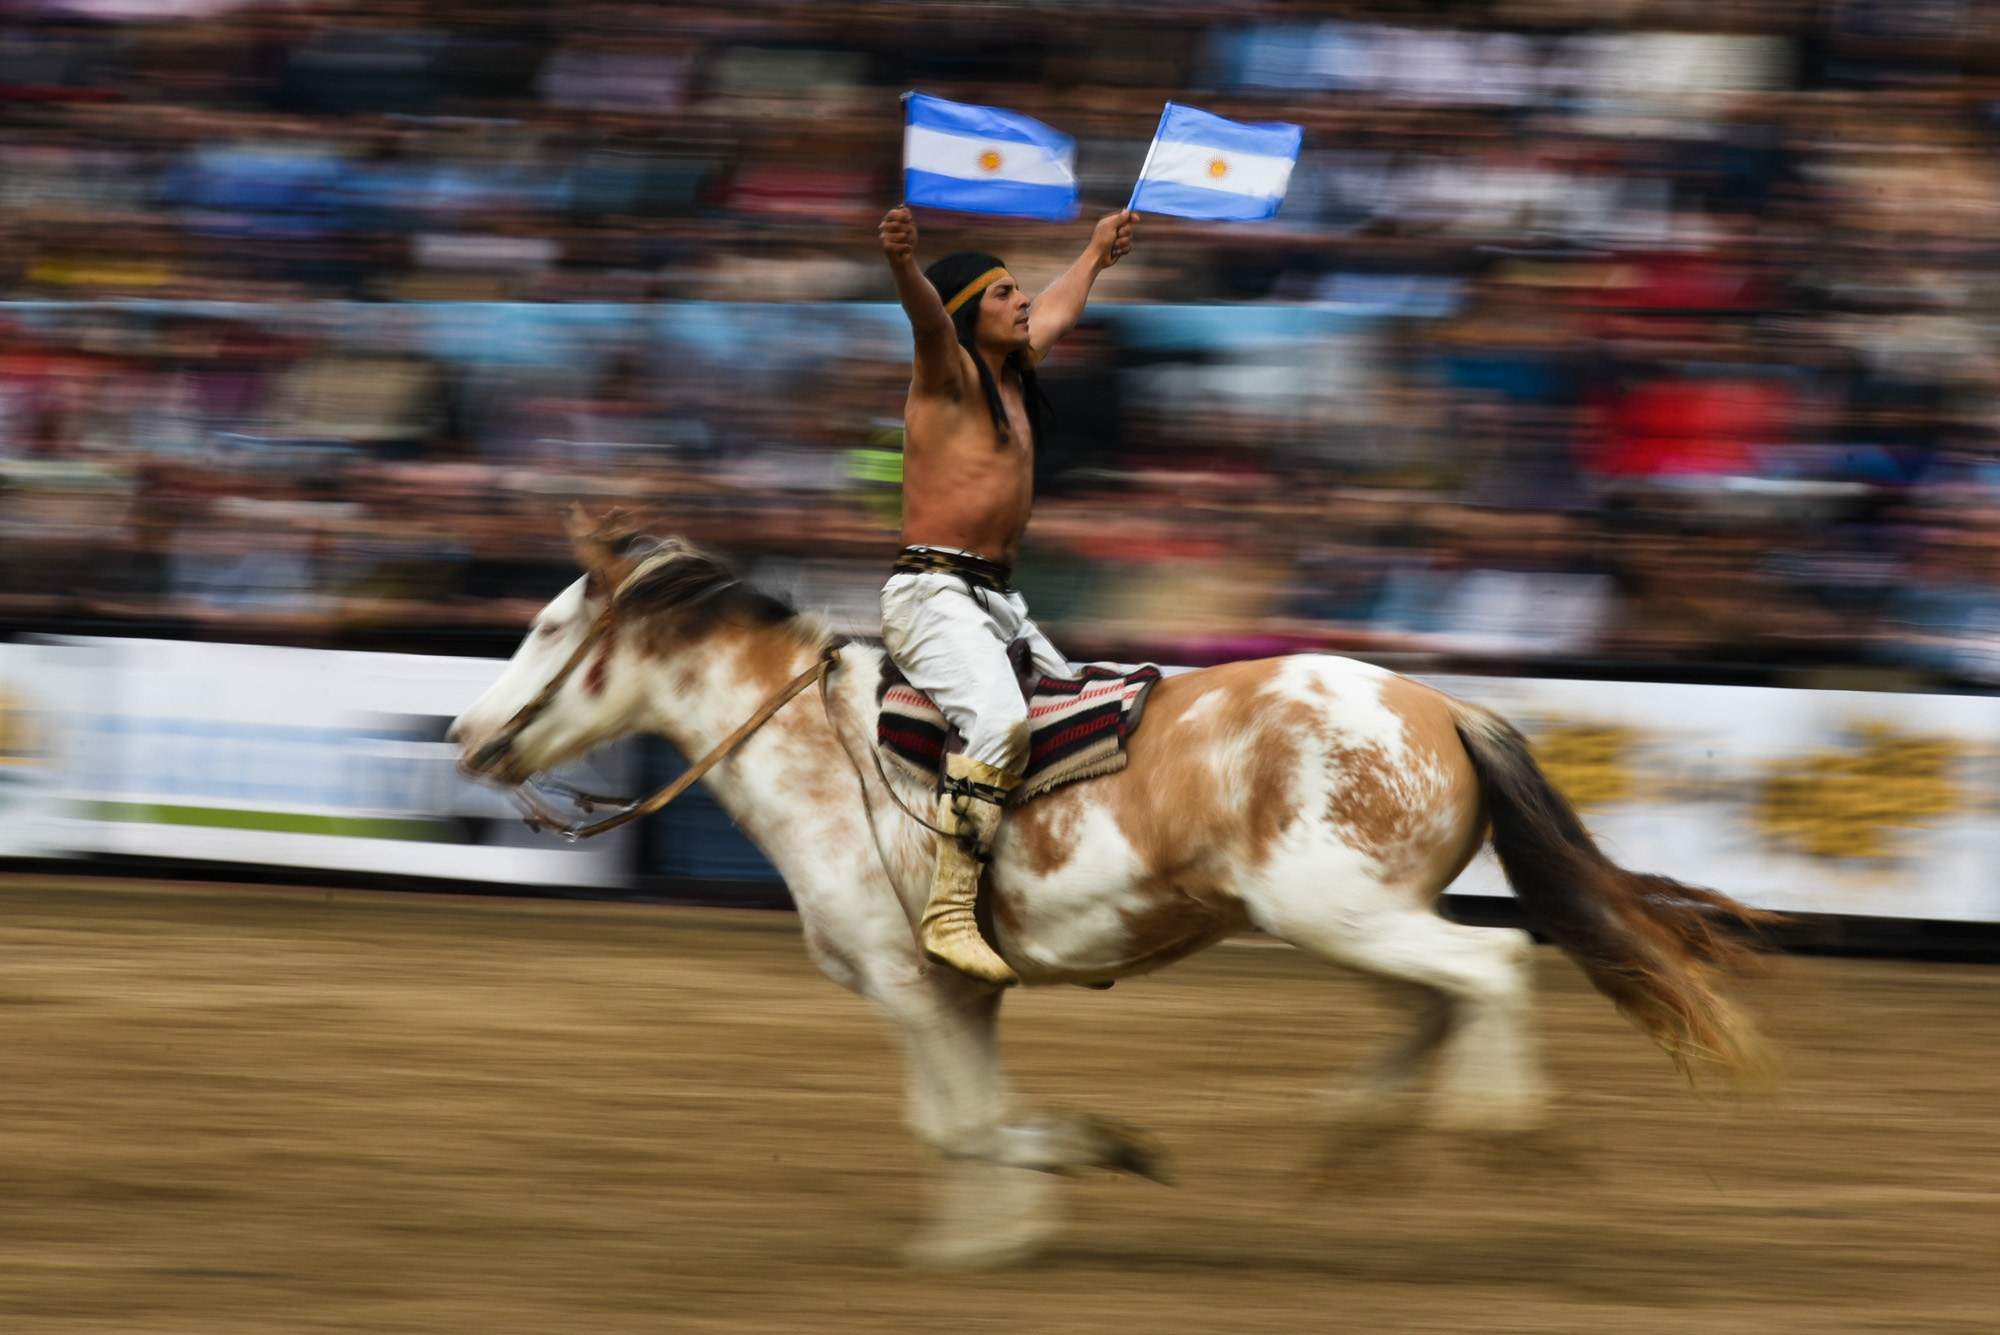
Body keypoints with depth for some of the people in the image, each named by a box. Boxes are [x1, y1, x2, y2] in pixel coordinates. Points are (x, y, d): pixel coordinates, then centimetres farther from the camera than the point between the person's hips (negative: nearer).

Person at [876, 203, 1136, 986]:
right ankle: (949, 915, -36)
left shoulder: (1012, 371, 18)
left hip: (999, 600, 10)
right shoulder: (950, 374, -6)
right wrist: (903, 264, -50)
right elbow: (927, 314, -29)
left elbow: (1057, 311, 40)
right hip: (932, 592, -10)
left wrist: (1095, 256, 58)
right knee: (1000, 721, -31)